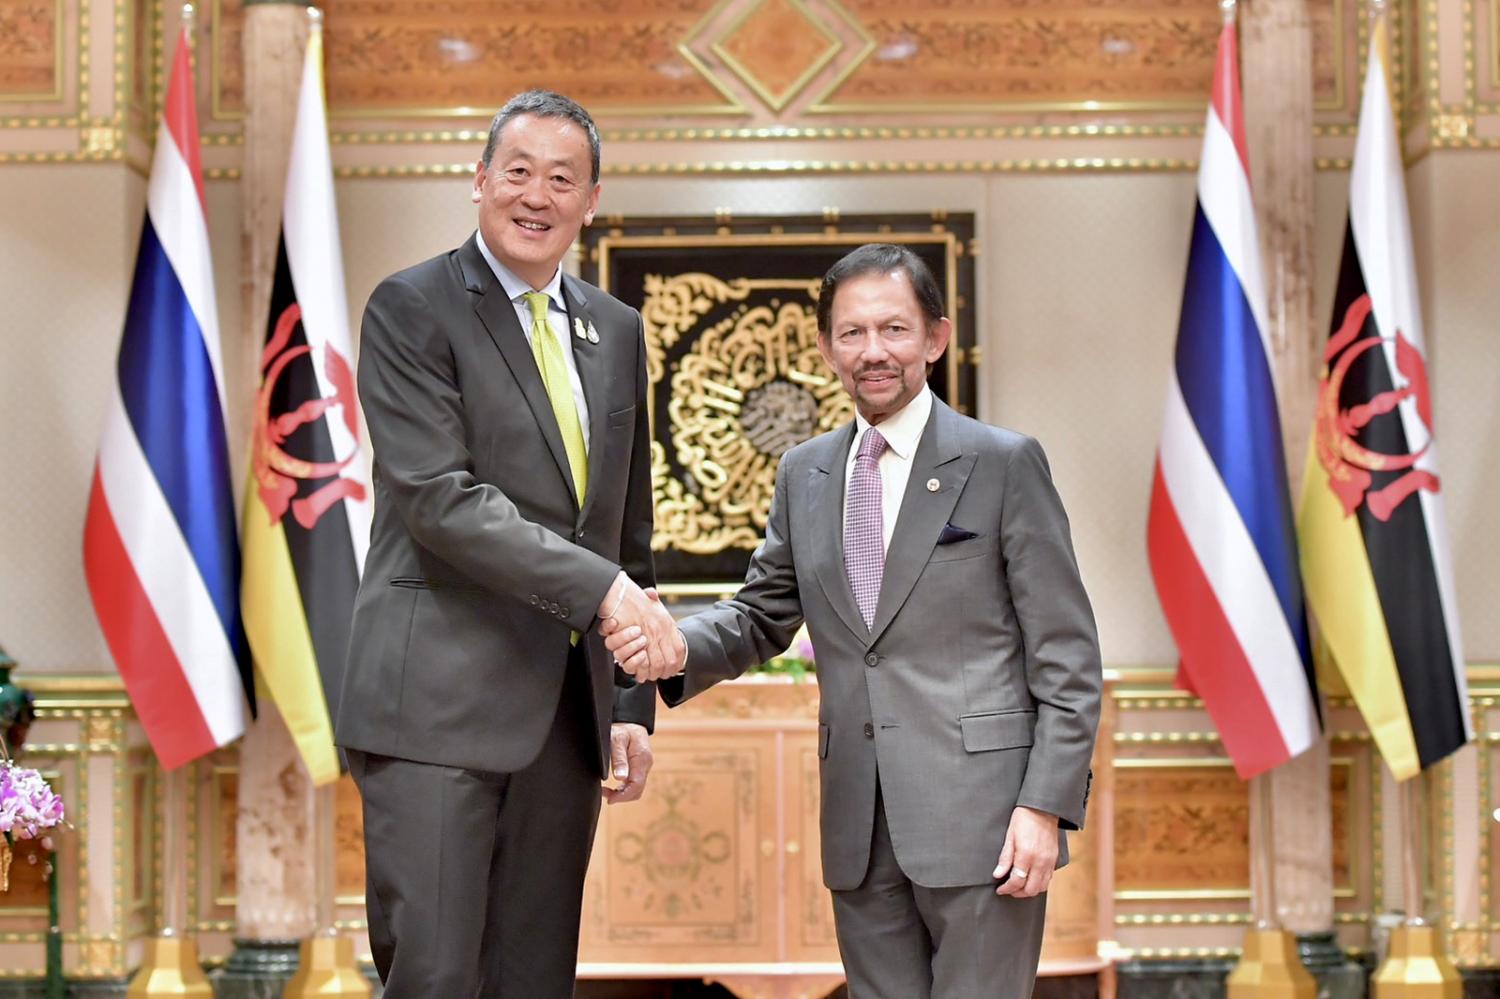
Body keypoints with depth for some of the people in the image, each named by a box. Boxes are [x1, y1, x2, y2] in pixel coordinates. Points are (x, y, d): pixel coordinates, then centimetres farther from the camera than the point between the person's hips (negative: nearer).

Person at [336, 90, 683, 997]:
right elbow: (439, 497, -14)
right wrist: (601, 588, -19)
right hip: (440, 700, -6)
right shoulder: (412, 308, -2)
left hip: (570, 708, 6)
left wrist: (633, 703, 13)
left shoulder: (617, 330, 16)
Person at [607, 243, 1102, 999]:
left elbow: (1065, 655, -3)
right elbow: (762, 616, 16)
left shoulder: (1004, 464, -2)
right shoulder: (804, 475, 13)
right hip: (859, 824, 5)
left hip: (979, 817, -4)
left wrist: (1046, 806, -11)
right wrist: (677, 646, -6)